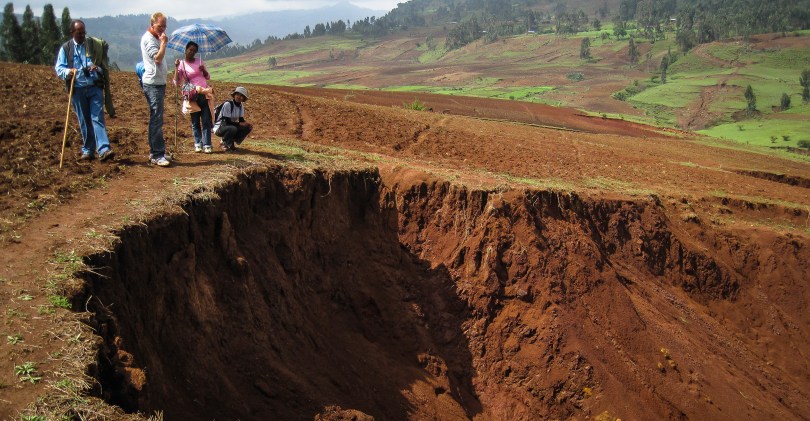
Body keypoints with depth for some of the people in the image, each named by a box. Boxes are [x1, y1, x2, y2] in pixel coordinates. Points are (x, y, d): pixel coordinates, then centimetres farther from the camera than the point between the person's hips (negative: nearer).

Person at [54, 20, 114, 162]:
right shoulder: (66, 48, 6)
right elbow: (59, 68, 3)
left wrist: (98, 68, -11)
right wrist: (68, 72, -19)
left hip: (94, 87, -1)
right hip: (77, 90, 1)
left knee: (98, 118, -10)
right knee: (84, 121, 7)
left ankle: (104, 150, -17)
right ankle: (87, 150, 15)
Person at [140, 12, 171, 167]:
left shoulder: (155, 38, 19)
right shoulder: (148, 38, -11)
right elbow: (158, 58, -25)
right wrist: (163, 43, -14)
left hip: (158, 83, 10)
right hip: (153, 84, -10)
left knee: (156, 119, 13)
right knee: (157, 119, -12)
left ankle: (154, 153, 19)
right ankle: (157, 155, -13)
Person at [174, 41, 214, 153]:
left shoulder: (199, 61, 11)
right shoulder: (181, 64, 3)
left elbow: (208, 77, 17)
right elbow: (177, 82, -5)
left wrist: (203, 70, -3)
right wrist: (176, 67, -14)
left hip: (205, 94, 2)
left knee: (206, 121, -3)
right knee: (195, 122, 3)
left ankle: (207, 145, -2)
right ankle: (198, 144, 11)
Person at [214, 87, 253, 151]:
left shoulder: (241, 105, 1)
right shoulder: (227, 104, -21)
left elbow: (241, 120, 4)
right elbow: (227, 121, -24)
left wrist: (246, 124, -17)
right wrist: (239, 124, -28)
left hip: (232, 126, 8)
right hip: (219, 128, -8)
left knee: (248, 127, -8)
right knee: (232, 128, -37)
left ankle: (231, 142, 3)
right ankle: (225, 143, -8)